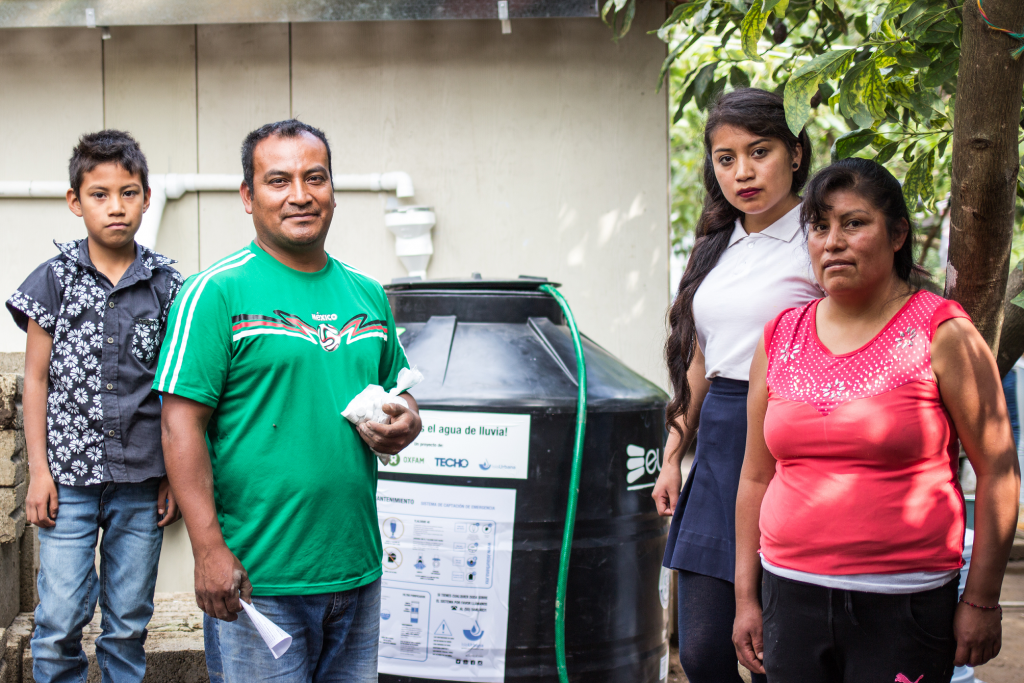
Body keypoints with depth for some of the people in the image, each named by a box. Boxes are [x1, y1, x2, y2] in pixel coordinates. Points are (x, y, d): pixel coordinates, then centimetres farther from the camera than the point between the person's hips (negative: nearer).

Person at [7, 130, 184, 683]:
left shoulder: (167, 284, 3)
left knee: (129, 622, 9)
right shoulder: (54, 279, 1)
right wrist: (39, 470, -2)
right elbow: (37, 379, 3)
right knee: (59, 622, -2)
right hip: (69, 476, -1)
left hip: (142, 480, 1)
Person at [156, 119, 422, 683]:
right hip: (255, 579, -6)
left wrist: (405, 425, -2)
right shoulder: (217, 292, -7)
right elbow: (182, 425, -12)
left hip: (357, 570, 6)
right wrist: (209, 550, -19)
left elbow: (397, 394, 23)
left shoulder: (367, 294, 12)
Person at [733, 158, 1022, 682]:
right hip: (791, 597, 4)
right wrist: (745, 597, 10)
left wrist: (981, 601, -6)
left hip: (904, 608, -4)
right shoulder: (780, 339, 7)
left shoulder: (942, 335, -5)